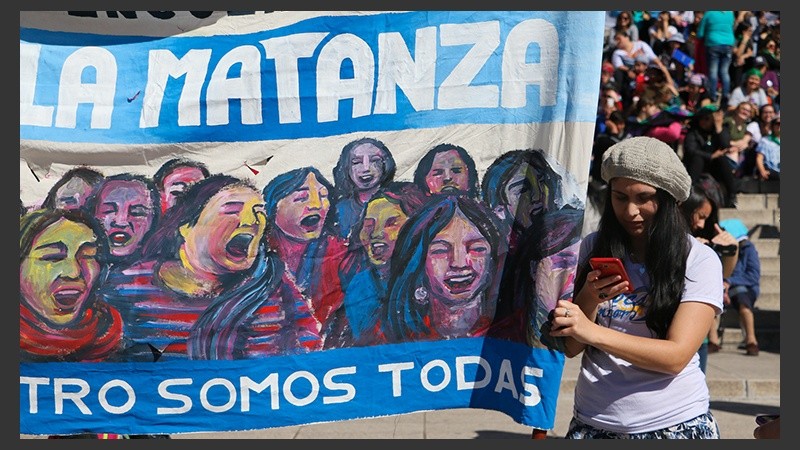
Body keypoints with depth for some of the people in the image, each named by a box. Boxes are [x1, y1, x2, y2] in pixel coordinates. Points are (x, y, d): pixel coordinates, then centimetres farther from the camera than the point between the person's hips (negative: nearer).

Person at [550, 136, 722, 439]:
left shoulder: (699, 261, -9)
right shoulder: (591, 249, -1)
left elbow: (676, 356, -17)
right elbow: (571, 348, -1)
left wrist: (592, 332, -26)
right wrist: (590, 298, -19)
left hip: (674, 423, -2)